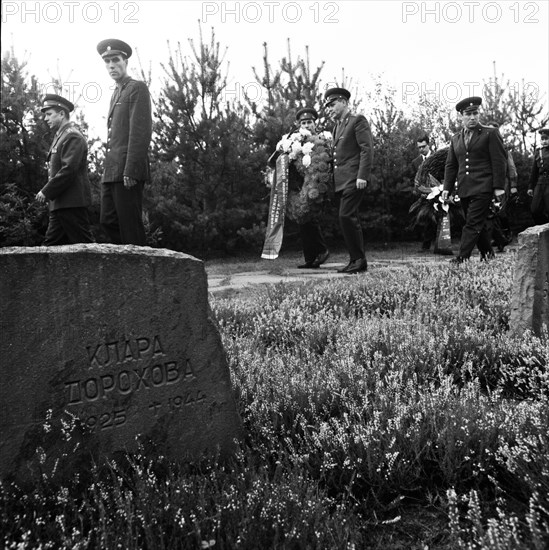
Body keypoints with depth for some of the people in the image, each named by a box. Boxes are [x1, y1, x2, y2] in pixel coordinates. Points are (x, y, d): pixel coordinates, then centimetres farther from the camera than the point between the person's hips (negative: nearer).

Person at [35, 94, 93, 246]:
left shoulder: (73, 137, -10)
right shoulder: (60, 136, 21)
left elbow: (68, 170, -20)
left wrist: (46, 192, -16)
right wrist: (48, 193, 11)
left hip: (72, 203, -10)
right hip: (59, 204, 10)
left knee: (82, 244, -6)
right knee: (51, 244, 10)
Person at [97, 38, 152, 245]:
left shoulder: (138, 88, -2)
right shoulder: (116, 94, 25)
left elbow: (141, 132, -13)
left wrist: (131, 170, -20)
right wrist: (106, 170, 16)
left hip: (128, 171, -9)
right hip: (112, 171, 9)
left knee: (130, 226, -7)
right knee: (108, 222, 8)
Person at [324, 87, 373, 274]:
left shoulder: (358, 120, -1)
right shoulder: (337, 127, 23)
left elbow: (367, 149, -11)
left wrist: (362, 176, -19)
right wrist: (333, 179, 11)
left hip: (354, 179, -8)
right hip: (341, 181, 8)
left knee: (346, 216, -16)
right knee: (350, 219, 8)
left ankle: (359, 260, -9)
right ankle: (356, 260, 13)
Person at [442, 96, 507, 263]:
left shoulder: (491, 133, 1)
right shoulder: (455, 138, 15)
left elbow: (499, 161, -4)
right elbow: (450, 165, 16)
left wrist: (499, 186, -10)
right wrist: (447, 188, 7)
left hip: (483, 187, -5)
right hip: (464, 189, 5)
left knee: (473, 224, -12)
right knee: (479, 224, 12)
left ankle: (462, 257, -14)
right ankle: (487, 254, 24)